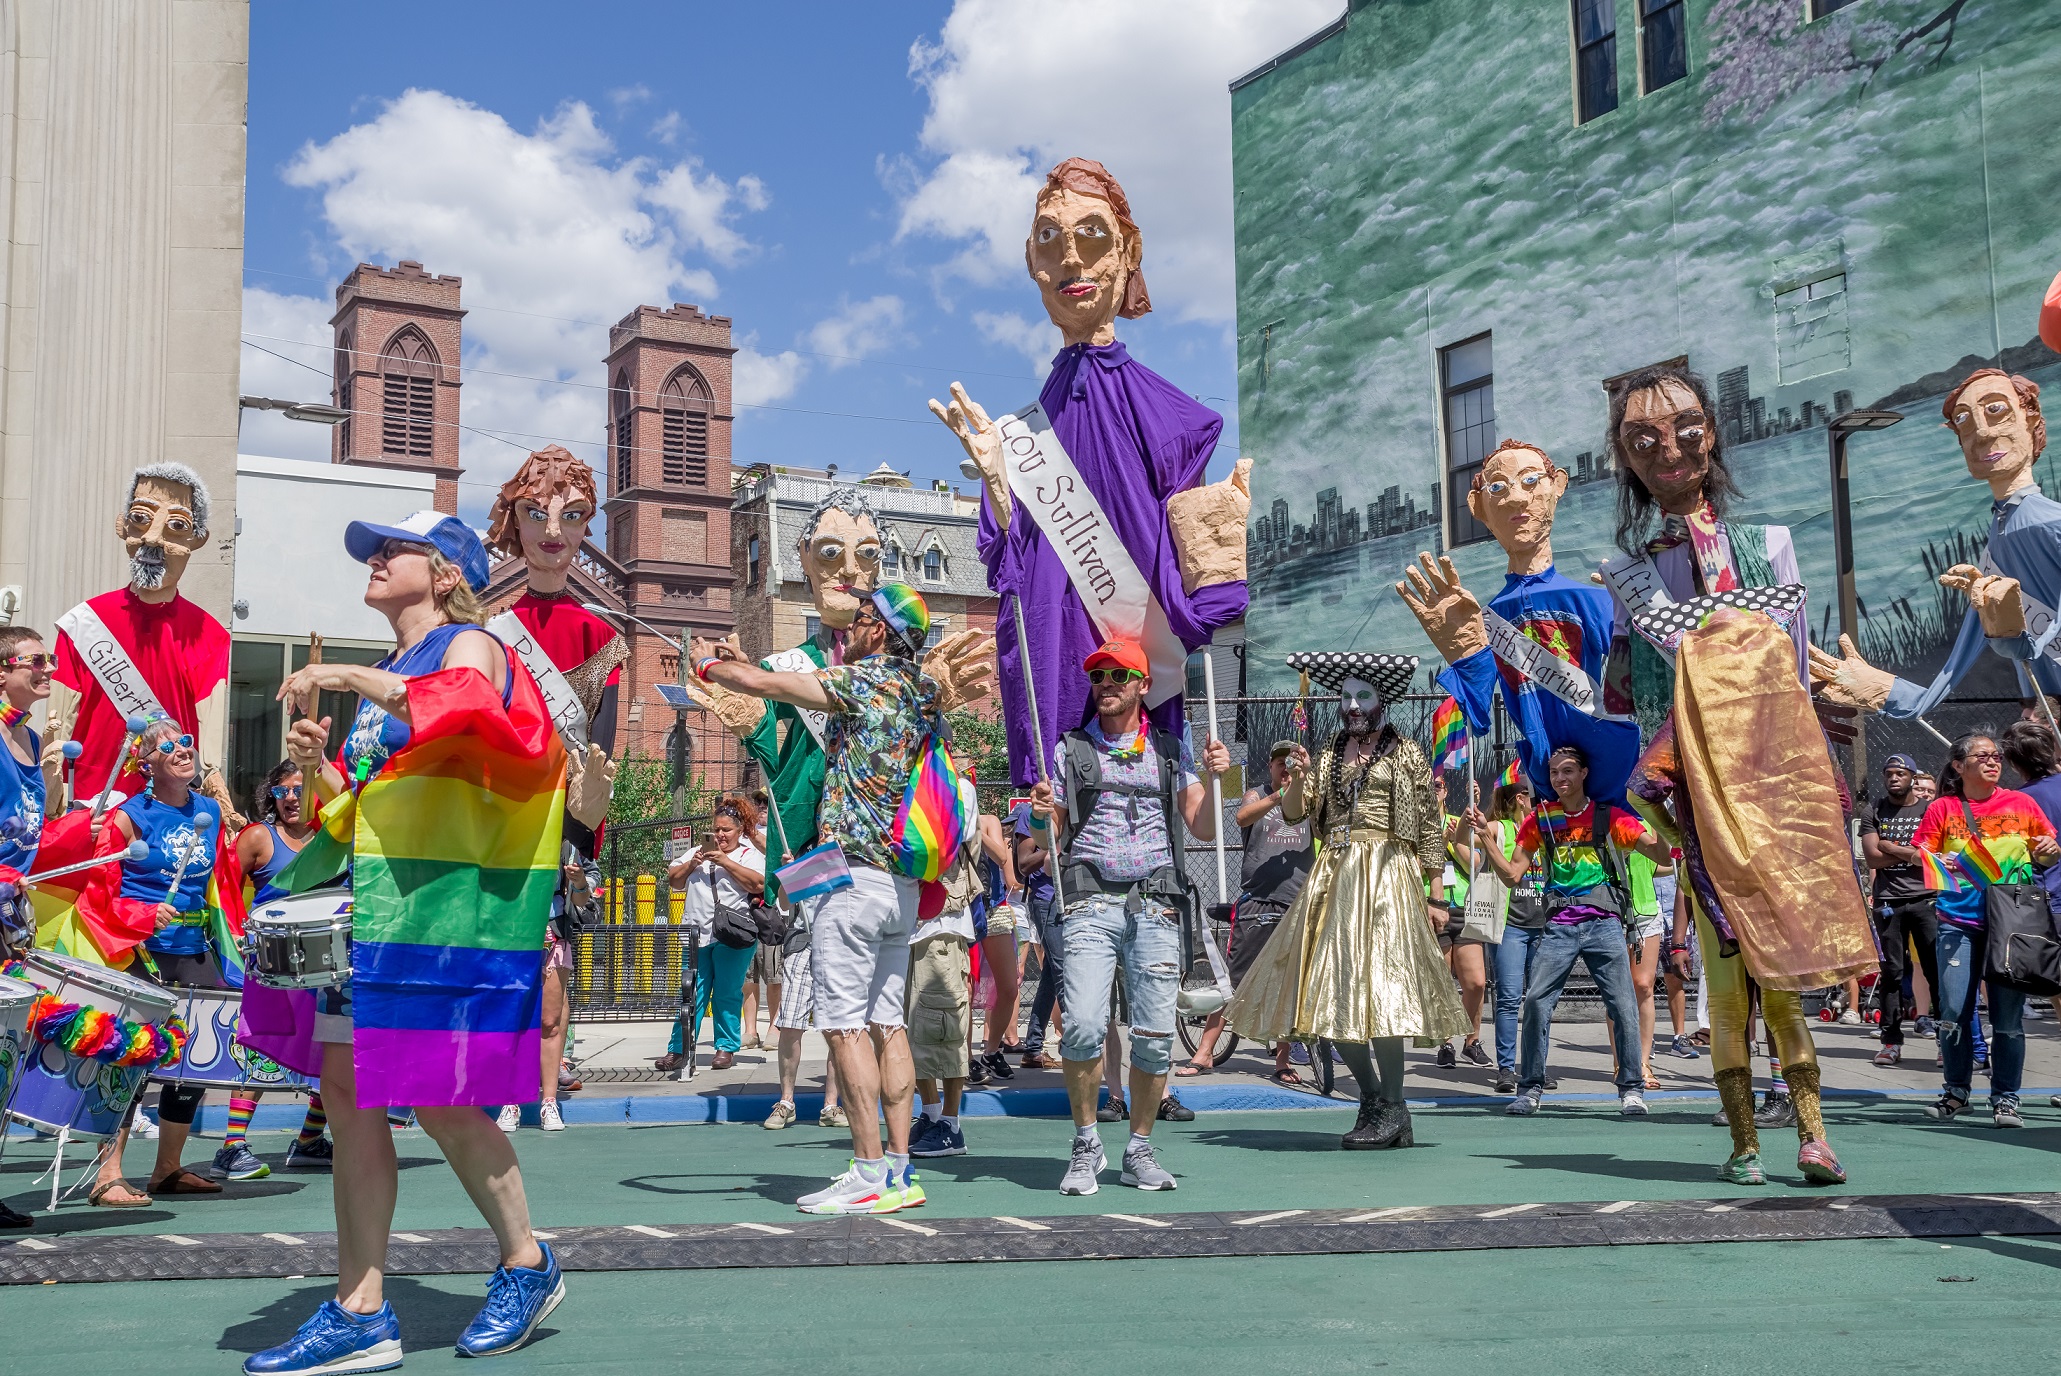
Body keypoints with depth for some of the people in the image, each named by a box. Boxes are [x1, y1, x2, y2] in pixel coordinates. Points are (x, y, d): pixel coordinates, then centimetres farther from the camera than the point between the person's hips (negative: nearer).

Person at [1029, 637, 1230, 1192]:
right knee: (1083, 1026, -16)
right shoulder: (1071, 750, 13)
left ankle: (1139, 1150, 13)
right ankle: (1085, 1145, 2)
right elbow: (1049, 844, 12)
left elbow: (1204, 830, 11)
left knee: (1155, 1036, -3)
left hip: (1156, 903, 1)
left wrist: (1216, 778, -4)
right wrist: (1040, 817, -9)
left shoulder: (1170, 751, 16)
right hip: (1090, 902, -1)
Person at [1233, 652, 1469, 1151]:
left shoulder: (1405, 754, 7)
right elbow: (1295, 813, 9)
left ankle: (1392, 1110, -9)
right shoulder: (1330, 756, 18)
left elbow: (1430, 829, 4)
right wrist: (1297, 779, -11)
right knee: (1331, 991, 1)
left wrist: (1434, 897, -1)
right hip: (1332, 875, 5)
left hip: (1384, 874, -5)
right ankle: (1372, 1101, 12)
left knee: (1377, 982, -15)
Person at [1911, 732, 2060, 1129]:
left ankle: (2005, 1098, 11)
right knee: (1954, 1011, -3)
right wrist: (1936, 863, -15)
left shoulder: (2021, 804, 9)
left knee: (2008, 1014, 0)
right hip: (1958, 921, -1)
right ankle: (1956, 1092, 14)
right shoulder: (1942, 809, 6)